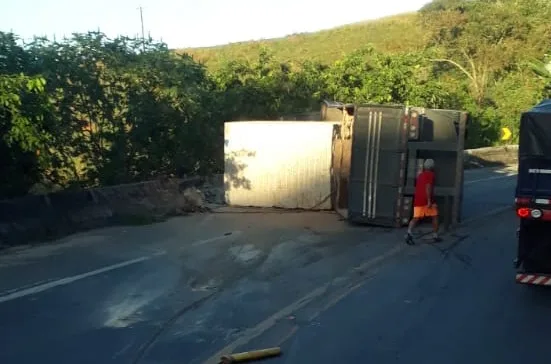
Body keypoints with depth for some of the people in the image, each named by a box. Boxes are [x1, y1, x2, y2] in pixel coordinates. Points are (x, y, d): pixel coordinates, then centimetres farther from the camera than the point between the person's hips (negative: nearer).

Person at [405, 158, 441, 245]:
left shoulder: (420, 175, 20)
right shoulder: (430, 174, -2)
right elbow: (428, 187, -16)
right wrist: (429, 200, -20)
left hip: (418, 200, 5)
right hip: (427, 200, -5)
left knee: (415, 218, -3)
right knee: (435, 217, 13)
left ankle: (409, 233, -27)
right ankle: (435, 236, 17)